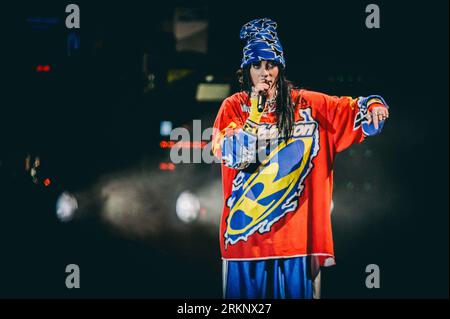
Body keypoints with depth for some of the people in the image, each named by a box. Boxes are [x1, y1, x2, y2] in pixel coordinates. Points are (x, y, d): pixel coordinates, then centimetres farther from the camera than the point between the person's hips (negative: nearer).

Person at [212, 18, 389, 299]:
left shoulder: (305, 104, 4)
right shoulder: (234, 107, 2)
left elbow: (351, 109, 5)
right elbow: (231, 155, -11)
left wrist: (373, 105, -17)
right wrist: (256, 110, -14)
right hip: (246, 229, -1)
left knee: (295, 289, 3)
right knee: (248, 289, 4)